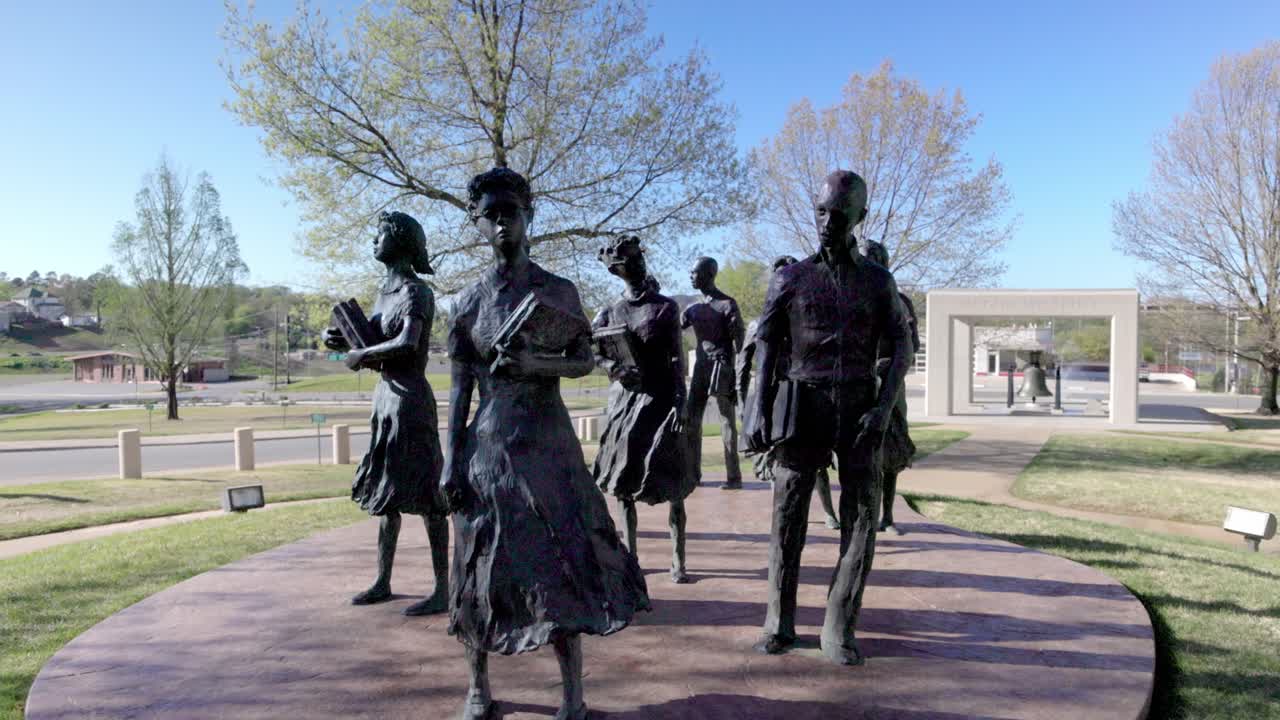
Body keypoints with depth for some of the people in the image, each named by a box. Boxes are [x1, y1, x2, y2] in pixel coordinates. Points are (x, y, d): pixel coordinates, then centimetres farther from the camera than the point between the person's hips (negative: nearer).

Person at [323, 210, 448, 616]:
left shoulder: (416, 292, -11)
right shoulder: (384, 293, 15)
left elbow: (407, 344, -27)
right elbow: (370, 343, 23)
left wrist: (361, 355, -15)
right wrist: (341, 342, 5)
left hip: (411, 397, -9)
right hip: (385, 394, 9)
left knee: (423, 494, -6)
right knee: (384, 491, 14)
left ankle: (443, 590, 1)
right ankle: (382, 582, 25)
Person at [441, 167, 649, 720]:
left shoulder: (559, 291, 4)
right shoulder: (469, 300, 4)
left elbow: (585, 362, 4)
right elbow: (459, 387, 3)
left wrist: (537, 364, -16)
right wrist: (451, 461, -3)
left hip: (550, 444, -1)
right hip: (489, 447, 1)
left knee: (564, 563, -3)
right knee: (484, 568, 7)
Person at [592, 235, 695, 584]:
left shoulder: (666, 306, 0)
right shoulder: (610, 313, 6)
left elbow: (677, 358, -4)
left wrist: (679, 402, -14)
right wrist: (613, 368, -11)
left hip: (660, 398, -3)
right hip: (624, 399, 3)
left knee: (671, 483, -6)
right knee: (623, 479, 6)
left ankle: (678, 561, 1)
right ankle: (629, 555, 19)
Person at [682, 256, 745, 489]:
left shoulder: (727, 305, -5)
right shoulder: (693, 308, 13)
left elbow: (738, 343, -8)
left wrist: (738, 375, -14)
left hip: (722, 368, -6)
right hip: (700, 368, 6)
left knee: (727, 422, -3)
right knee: (691, 420, 4)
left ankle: (734, 476, 2)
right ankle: (693, 474, 12)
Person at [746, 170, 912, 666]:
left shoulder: (878, 280, 8)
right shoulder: (790, 278, 6)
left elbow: (900, 345, 5)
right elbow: (766, 344, 2)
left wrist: (884, 407, -9)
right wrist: (760, 411, -7)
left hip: (859, 408, 1)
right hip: (804, 407, -1)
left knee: (862, 517, -1)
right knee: (788, 514, 0)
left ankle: (838, 629, 9)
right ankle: (779, 622, 13)